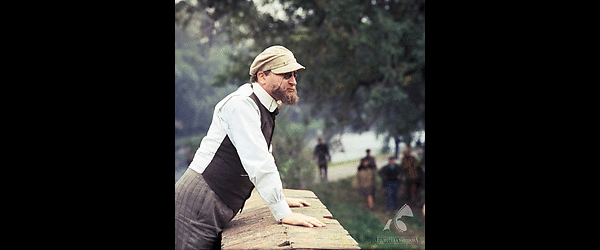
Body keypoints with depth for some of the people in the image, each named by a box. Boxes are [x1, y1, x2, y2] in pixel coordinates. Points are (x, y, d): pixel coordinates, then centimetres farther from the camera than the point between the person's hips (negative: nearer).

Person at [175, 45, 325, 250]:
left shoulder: (265, 108, 15)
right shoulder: (242, 105, -16)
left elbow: (264, 157, 31)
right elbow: (258, 164, -23)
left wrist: (279, 198, 37)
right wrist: (283, 214, -23)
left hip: (218, 212, 10)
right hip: (197, 207, -9)